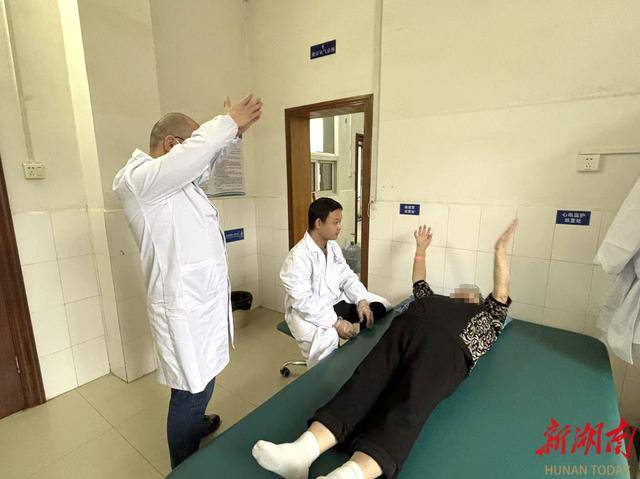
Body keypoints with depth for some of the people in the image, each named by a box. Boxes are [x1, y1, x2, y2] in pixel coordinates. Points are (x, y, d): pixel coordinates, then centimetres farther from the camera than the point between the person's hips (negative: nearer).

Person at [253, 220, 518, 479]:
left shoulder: (484, 314, 35)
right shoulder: (437, 299, 42)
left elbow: (501, 295, 24)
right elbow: (419, 284, 49)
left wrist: (500, 251, 25)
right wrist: (421, 249, 54)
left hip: (446, 345, -3)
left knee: (409, 403, -33)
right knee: (365, 384, -25)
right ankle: (303, 450, -44)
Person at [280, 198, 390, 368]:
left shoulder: (333, 246, 4)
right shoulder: (297, 257, -23)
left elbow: (348, 277, 5)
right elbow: (303, 301, -29)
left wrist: (362, 301, -13)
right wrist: (336, 322, -33)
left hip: (337, 301, 8)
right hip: (307, 311, -7)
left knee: (380, 307, -2)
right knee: (328, 340, -35)